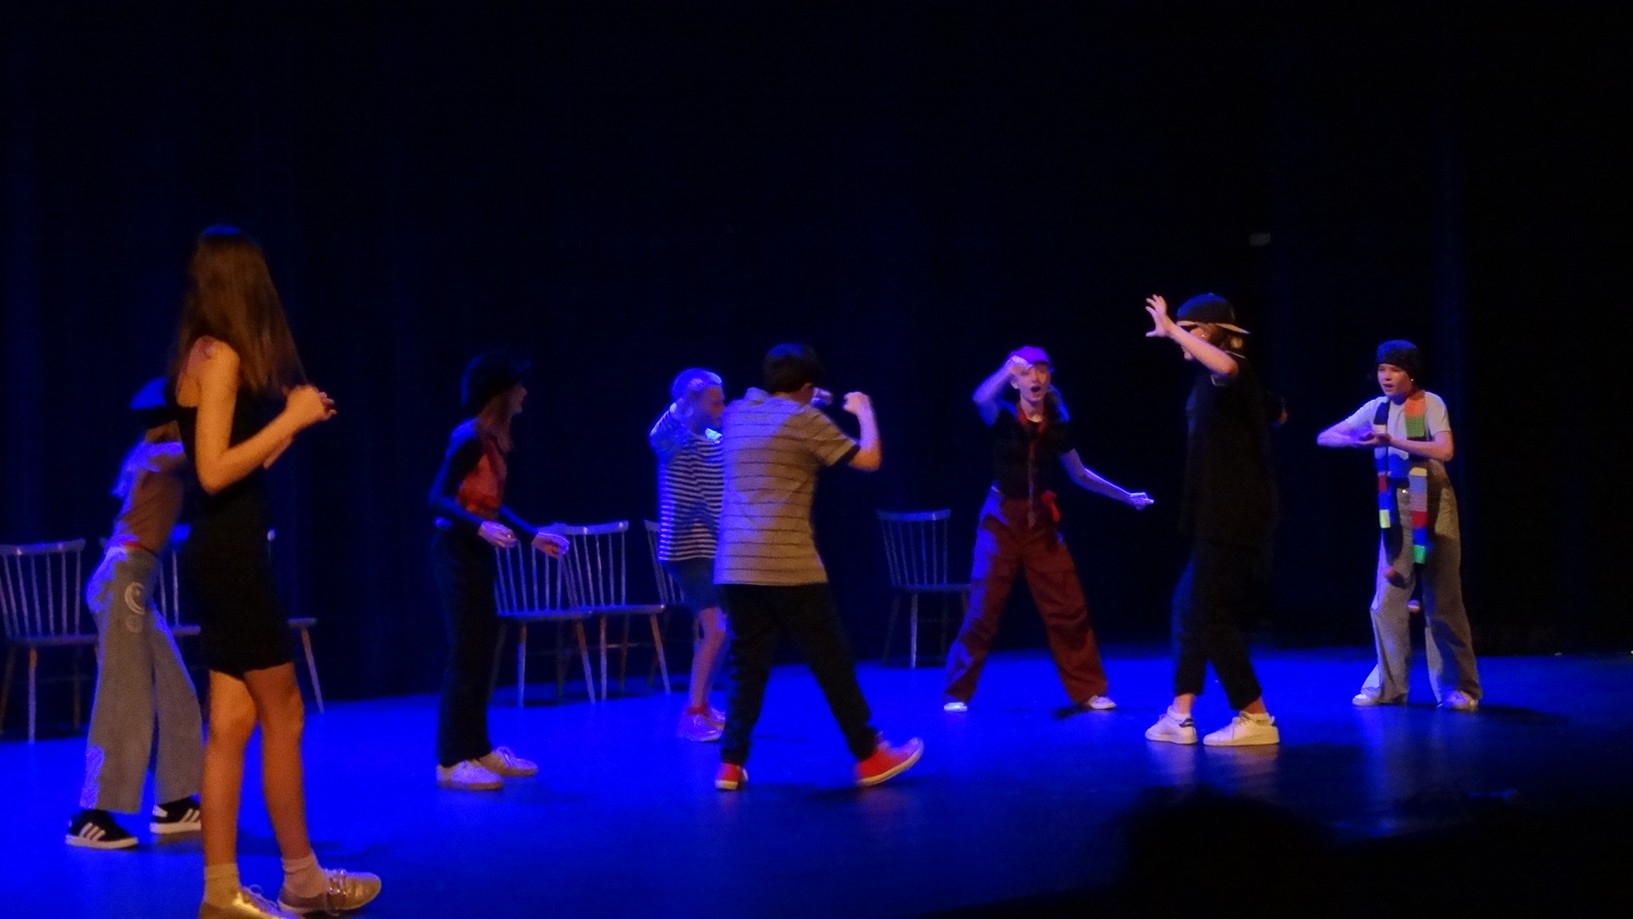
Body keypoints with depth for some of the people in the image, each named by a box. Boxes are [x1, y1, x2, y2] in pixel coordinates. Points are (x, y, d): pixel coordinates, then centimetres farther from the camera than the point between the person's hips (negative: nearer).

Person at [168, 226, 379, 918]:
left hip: (225, 557, 9)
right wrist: (289, 417, -15)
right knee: (283, 716, 1)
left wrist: (292, 421, 20)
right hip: (229, 559, -9)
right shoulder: (219, 357, -14)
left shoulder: (215, 357, 13)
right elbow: (213, 472, -20)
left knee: (231, 724, 8)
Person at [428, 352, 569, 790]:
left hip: (477, 553, 9)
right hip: (458, 552, -9)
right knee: (466, 654, -7)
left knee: (483, 652, 12)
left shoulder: (492, 440, 11)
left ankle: (478, 750, 20)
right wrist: (480, 528, -33)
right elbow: (439, 499, -20)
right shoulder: (469, 438, -14)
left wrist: (533, 535, 19)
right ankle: (450, 762, -3)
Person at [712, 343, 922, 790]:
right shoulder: (805, 420, -4)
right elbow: (869, 460, -2)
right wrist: (865, 410, 14)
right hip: (788, 566, -6)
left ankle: (731, 764, 8)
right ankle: (870, 756, 12)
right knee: (833, 662, 4)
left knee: (747, 666, 11)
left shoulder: (736, 414, 14)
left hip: (735, 566, 6)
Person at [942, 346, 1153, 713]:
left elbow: (1079, 474, 18)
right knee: (983, 609, -5)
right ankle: (956, 694, 5)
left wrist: (1125, 496, 22)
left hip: (1041, 520, 4)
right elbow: (980, 399, -32)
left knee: (1069, 608, 2)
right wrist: (1007, 367, -46)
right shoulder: (1003, 416, -7)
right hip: (1001, 519, -3)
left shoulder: (1058, 425, 3)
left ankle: (1088, 691, 13)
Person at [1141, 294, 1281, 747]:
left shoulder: (1233, 372, -14)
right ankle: (1180, 716, 16)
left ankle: (1256, 719, 0)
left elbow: (1225, 366, -41)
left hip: (1232, 519, -11)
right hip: (1221, 518, 11)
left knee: (1212, 615, -7)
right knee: (1189, 606, 12)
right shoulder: (1217, 380, 17)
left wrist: (1172, 330, -34)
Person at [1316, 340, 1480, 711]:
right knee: (1387, 601, 2)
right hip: (1396, 510, 4)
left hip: (1432, 508, -4)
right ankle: (1388, 685, 13)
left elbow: (1444, 450, -23)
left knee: (1442, 600, -1)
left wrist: (1393, 441, -26)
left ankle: (1458, 687, 7)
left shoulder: (1430, 403, -8)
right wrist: (1355, 440, -16)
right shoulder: (1377, 408, 4)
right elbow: (1324, 437, 4)